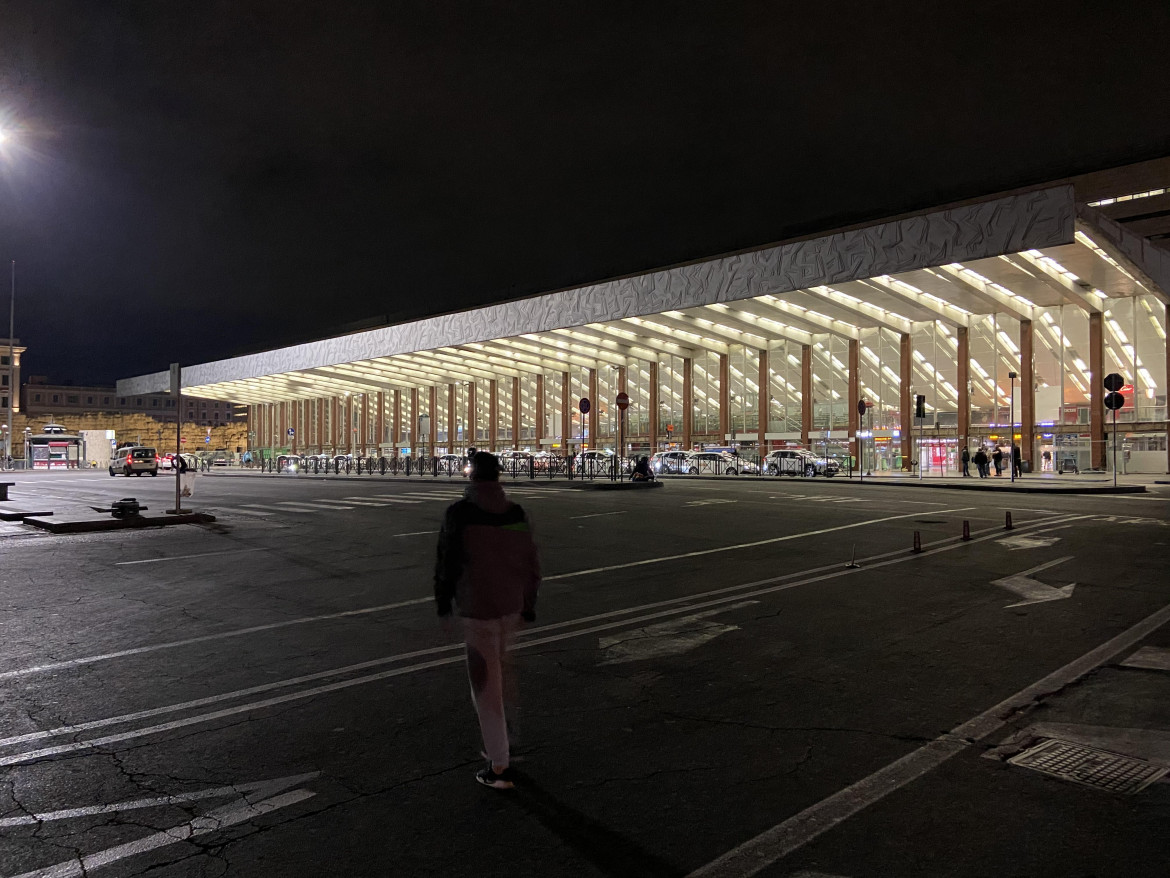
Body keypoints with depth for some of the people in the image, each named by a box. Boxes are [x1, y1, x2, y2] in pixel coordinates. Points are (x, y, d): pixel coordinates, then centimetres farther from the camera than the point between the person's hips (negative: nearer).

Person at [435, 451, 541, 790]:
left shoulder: (458, 513, -13)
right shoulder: (516, 513, 0)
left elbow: (446, 562, -8)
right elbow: (531, 564, 3)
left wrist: (443, 604, 5)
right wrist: (528, 606, 14)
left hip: (477, 609, -5)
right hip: (511, 607, 5)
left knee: (485, 684, 4)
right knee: (500, 671, 25)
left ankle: (499, 767, 9)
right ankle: (502, 742, 35)